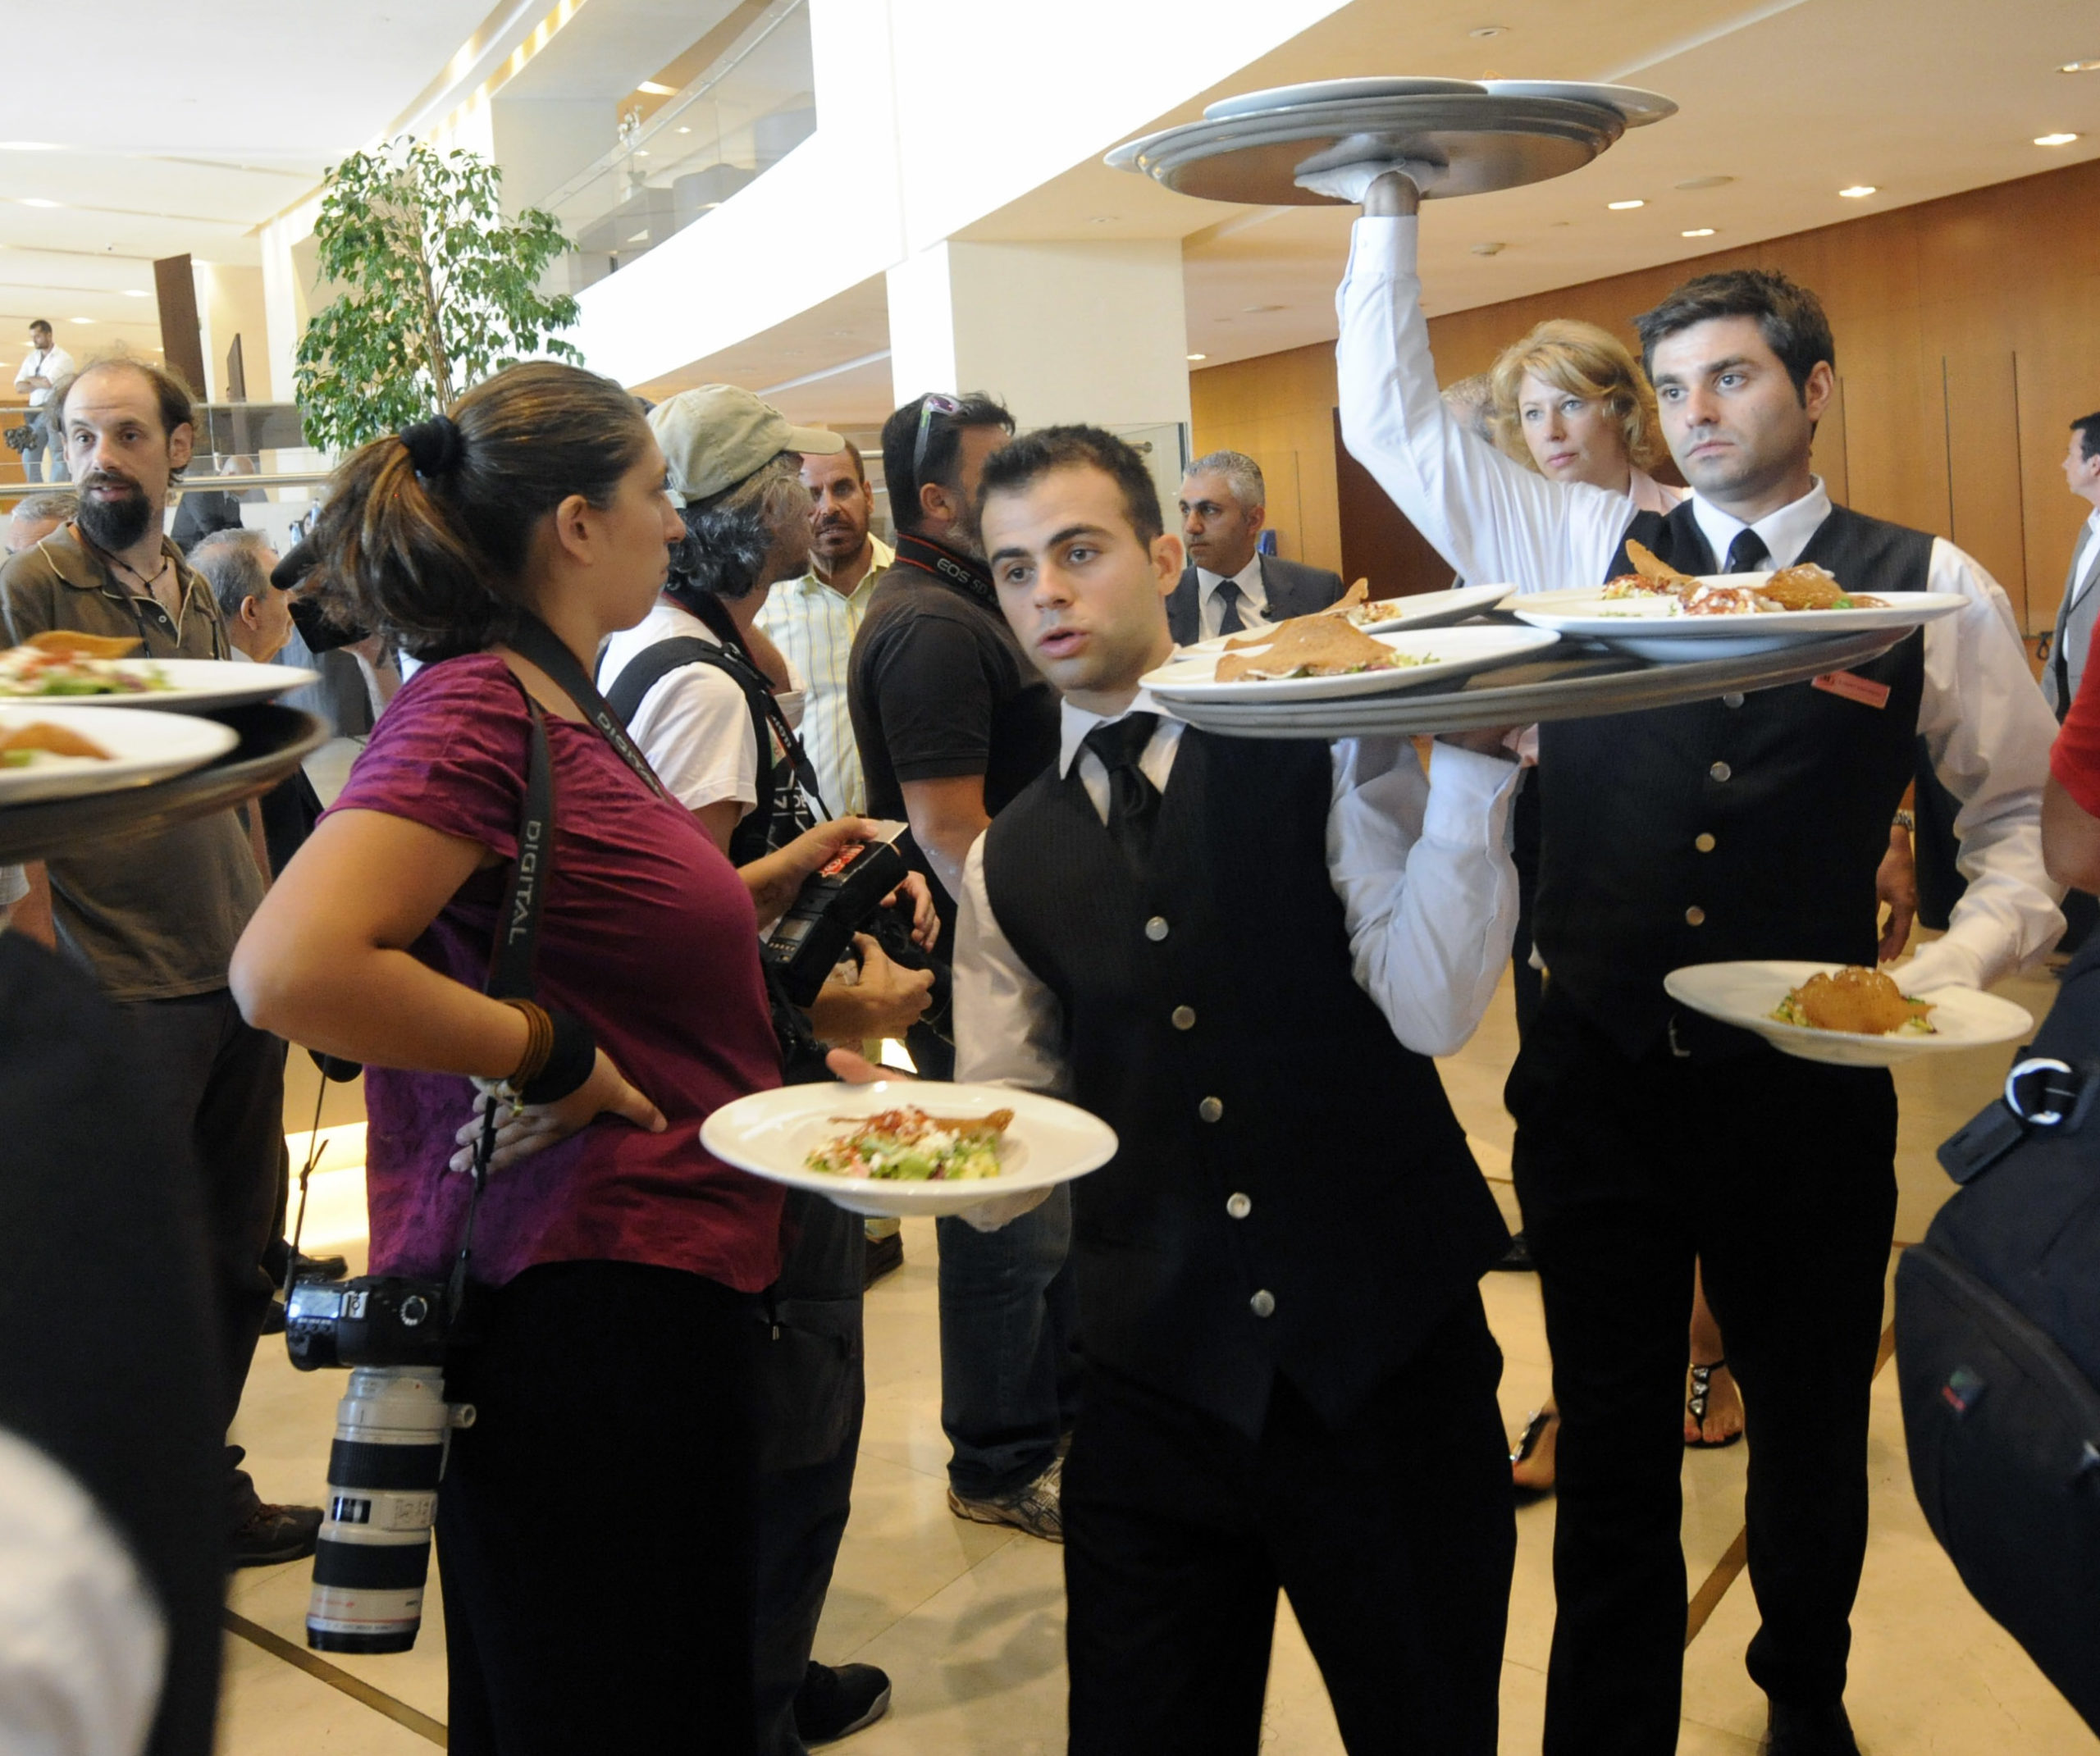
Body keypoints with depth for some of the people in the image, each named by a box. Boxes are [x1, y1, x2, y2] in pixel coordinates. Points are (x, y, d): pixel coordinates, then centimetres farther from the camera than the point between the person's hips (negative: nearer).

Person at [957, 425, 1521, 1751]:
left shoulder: (1327, 749, -4)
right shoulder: (1008, 866, 7)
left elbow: (1432, 1008, -16)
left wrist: (1475, 758, -24)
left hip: (1387, 1354, -2)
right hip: (1158, 1381, 2)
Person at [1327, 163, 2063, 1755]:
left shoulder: (1931, 591, 0)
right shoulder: (1586, 550, 3)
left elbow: (2027, 807, 5)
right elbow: (1393, 424, 2)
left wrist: (1972, 953, -11)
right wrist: (1390, 217, -5)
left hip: (1807, 1093, 0)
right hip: (1598, 1079, 1)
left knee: (1811, 1436, 18)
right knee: (1612, 1446, 13)